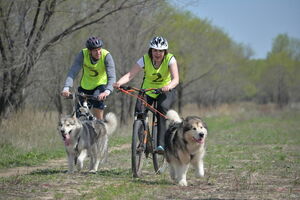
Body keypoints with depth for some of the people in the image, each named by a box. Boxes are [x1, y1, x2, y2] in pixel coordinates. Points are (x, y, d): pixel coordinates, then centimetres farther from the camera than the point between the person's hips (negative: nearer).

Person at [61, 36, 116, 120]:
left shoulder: (106, 56, -27)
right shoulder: (83, 54, -23)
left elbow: (112, 77, -35)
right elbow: (72, 72, -29)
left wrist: (107, 91, -53)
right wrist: (66, 88, -44)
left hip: (101, 85, -2)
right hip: (85, 86, 2)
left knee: (97, 100, -30)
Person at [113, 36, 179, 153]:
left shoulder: (170, 59, -18)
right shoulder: (145, 60, -15)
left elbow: (176, 79, -31)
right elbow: (130, 75, -25)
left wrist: (169, 86, -53)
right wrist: (119, 83, -45)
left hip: (166, 90, -2)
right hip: (148, 90, 2)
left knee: (162, 108, -33)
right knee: (138, 111, -21)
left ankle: (161, 144, -30)